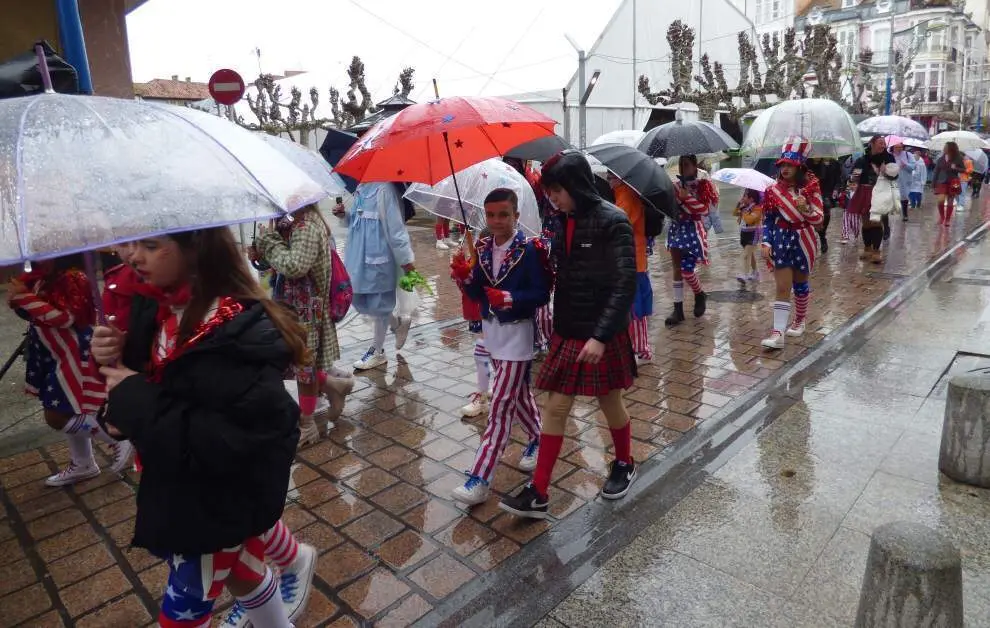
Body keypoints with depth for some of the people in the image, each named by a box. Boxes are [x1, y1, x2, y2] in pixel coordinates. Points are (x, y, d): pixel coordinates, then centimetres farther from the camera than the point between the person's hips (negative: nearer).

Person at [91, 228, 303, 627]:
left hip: (221, 501, -7)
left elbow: (233, 441, -34)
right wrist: (115, 359, -11)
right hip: (186, 492, 8)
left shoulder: (237, 335, -30)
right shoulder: (156, 310, -4)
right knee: (242, 569, 28)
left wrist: (135, 402, -29)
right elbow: (146, 377, 11)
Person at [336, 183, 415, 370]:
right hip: (359, 255, 9)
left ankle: (378, 352, 22)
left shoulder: (383, 188, -17)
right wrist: (345, 215, 2)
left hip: (378, 256, -9)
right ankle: (398, 324, 36)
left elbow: (394, 225, -18)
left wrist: (405, 259, -17)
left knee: (377, 305, 4)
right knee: (359, 301, 16)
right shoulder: (361, 188, 11)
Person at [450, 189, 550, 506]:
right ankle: (537, 439, 46)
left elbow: (542, 294, -16)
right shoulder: (483, 248, 3)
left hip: (518, 333, -6)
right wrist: (465, 277, -15)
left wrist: (510, 298, -31)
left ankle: (480, 478, -2)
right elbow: (478, 295, 4)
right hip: (492, 331, 7)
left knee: (500, 405, -5)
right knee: (518, 393, 22)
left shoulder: (530, 249, -15)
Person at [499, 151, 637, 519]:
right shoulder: (564, 222, 5)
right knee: (555, 408, 4)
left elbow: (626, 285, -18)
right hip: (566, 333, 6)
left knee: (610, 405, 13)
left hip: (602, 336, -6)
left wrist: (600, 336, -23)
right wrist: (557, 326, 8)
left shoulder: (612, 222, -14)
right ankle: (538, 494, 10)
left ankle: (624, 465, 40)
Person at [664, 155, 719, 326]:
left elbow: (705, 209, -15)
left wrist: (686, 197, -22)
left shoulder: (702, 183, -6)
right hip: (676, 228, 6)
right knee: (677, 268, 4)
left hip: (693, 229, -5)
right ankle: (678, 310, 7)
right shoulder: (676, 184, 9)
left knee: (687, 269, -10)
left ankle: (700, 295, 22)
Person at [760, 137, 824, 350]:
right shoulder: (773, 190, -1)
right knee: (782, 287, -5)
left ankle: (800, 321, 36)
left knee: (800, 283, 13)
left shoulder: (810, 187, -6)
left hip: (803, 241, -1)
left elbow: (819, 219, -7)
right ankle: (778, 333, -8)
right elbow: (768, 219, 4)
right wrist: (767, 242, -5)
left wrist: (806, 208, -26)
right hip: (781, 241, 1)